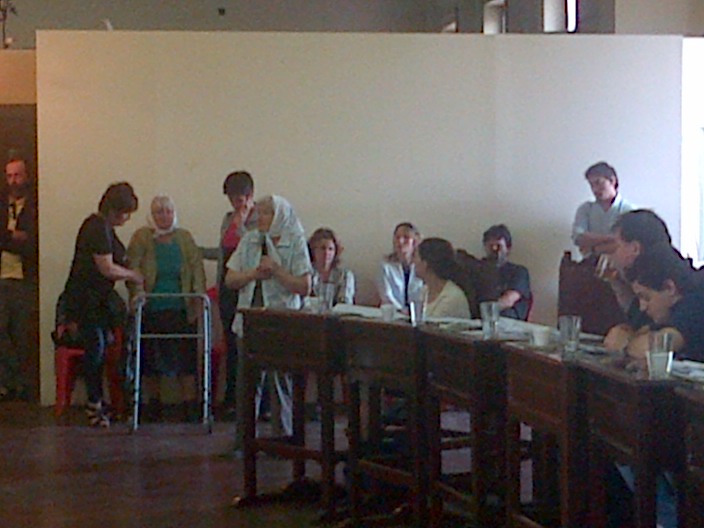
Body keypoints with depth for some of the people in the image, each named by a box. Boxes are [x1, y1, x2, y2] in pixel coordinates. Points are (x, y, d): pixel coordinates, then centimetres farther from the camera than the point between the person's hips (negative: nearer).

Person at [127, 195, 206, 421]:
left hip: (181, 309, 1)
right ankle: (154, 403, 18)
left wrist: (199, 292, -6)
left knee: (186, 357, -4)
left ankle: (189, 404, 3)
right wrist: (137, 290, -20)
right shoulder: (142, 237, 3)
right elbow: (132, 266, -5)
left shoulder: (185, 238, 10)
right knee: (150, 358, 3)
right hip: (150, 309, -1)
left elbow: (197, 266, 6)